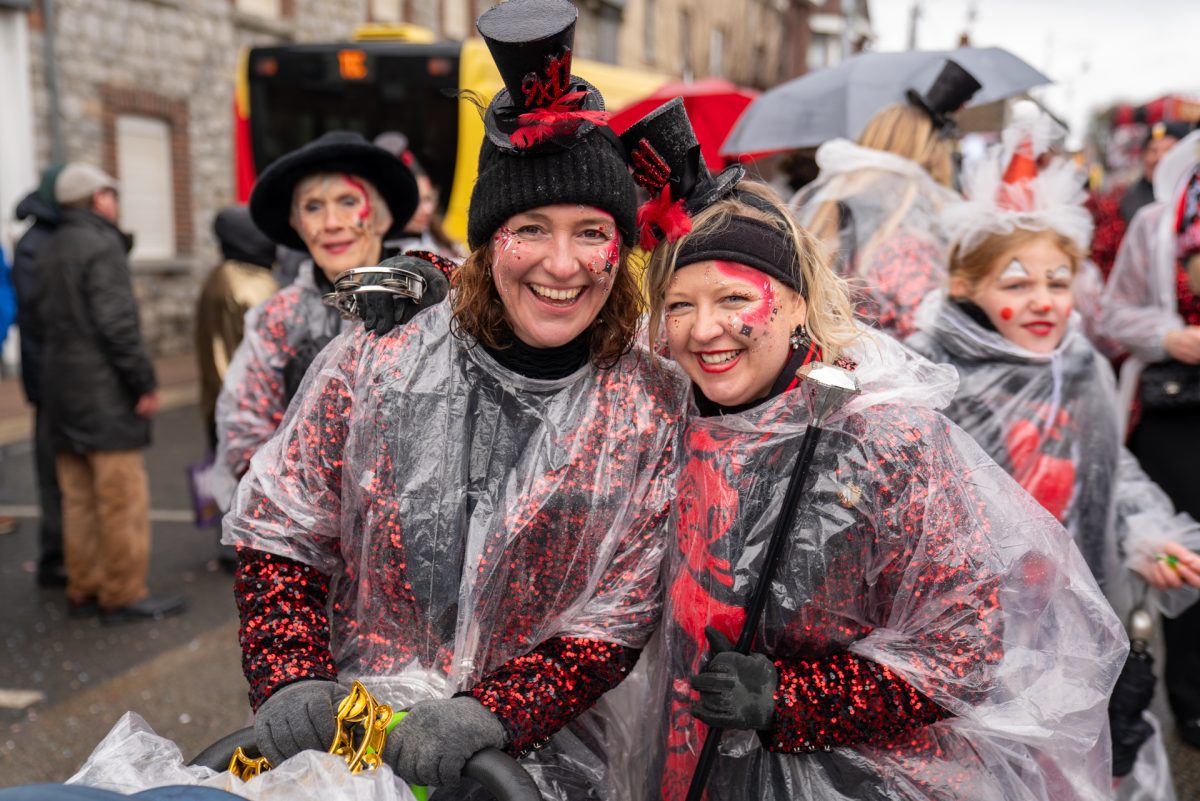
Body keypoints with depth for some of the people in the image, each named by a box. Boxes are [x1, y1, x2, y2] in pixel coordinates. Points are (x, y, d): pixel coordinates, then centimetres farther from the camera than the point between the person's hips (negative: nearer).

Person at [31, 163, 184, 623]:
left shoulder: (49, 251, 16)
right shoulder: (101, 245, -12)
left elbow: (42, 321, 19)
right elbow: (117, 322, -19)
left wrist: (56, 369, 20)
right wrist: (145, 382, -15)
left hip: (61, 392, 9)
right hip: (105, 395, -9)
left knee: (79, 499, 13)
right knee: (122, 500, -3)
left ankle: (83, 589, 20)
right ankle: (123, 594, 0)